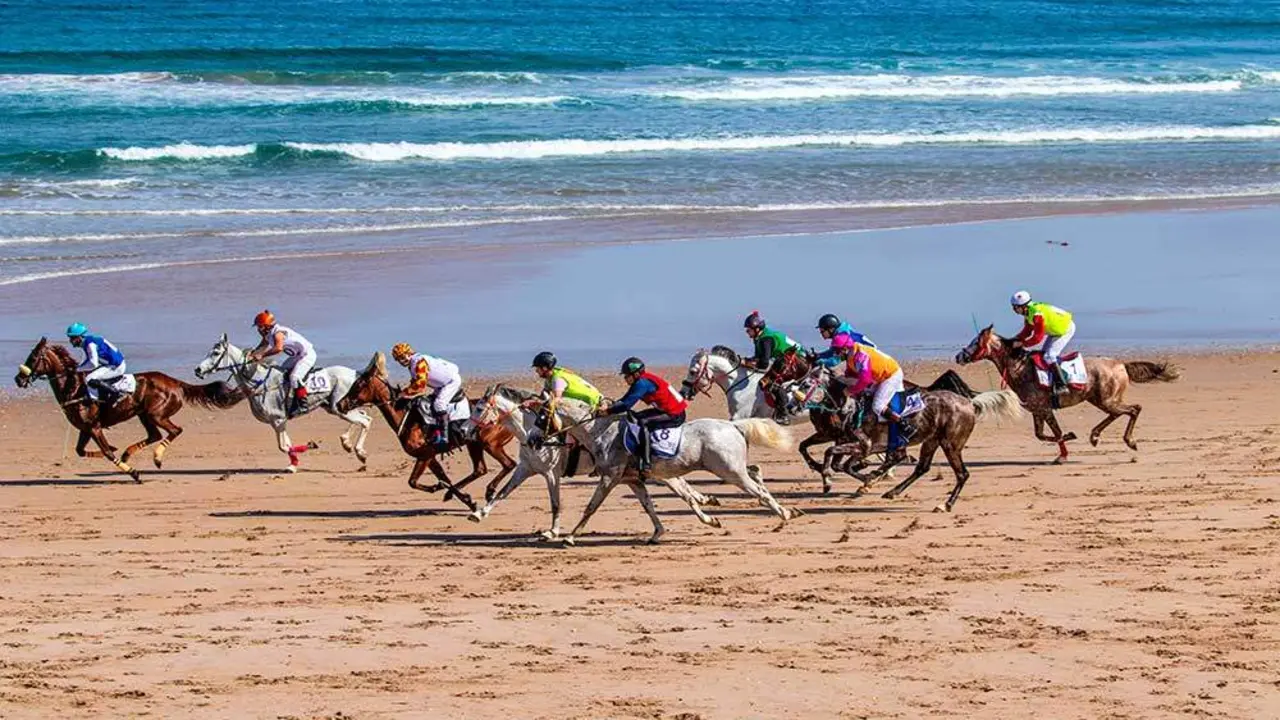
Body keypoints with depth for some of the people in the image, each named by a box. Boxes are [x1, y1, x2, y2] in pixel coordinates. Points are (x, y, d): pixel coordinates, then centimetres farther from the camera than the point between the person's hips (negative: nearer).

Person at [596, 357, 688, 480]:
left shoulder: (643, 383, -21)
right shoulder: (639, 382, 9)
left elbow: (627, 404, -24)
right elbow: (624, 400, 10)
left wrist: (608, 411, -17)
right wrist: (608, 407, -3)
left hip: (675, 415, -11)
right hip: (665, 410, 11)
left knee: (644, 423, -27)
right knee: (635, 418, 15)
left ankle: (646, 465, -31)